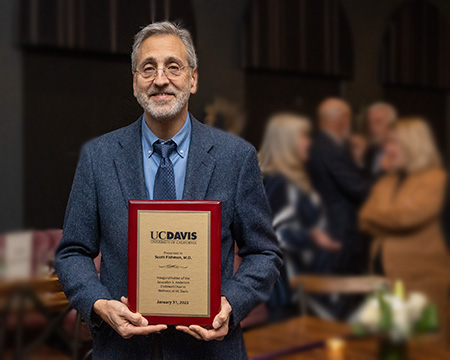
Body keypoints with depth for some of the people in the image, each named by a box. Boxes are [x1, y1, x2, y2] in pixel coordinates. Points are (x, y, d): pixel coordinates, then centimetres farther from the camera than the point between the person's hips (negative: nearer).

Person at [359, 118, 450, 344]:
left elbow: (408, 215, -17)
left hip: (421, 282, -6)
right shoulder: (388, 180, 17)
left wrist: (375, 216, -1)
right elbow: (367, 219, 10)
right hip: (386, 275, 6)